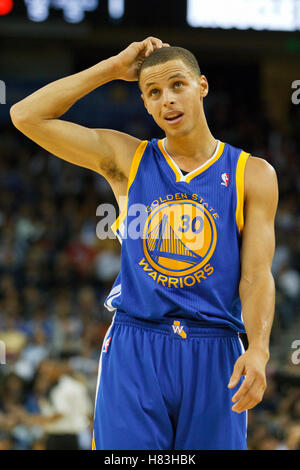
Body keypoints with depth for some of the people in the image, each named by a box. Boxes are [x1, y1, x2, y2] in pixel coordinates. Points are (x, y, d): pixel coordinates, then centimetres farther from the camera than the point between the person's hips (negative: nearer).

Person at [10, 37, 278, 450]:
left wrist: (258, 349, -19)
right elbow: (26, 116, 2)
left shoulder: (252, 174, 5)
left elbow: (257, 274, -1)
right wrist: (113, 68, 2)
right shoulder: (126, 159, 8)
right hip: (133, 353, 0)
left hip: (214, 356, 0)